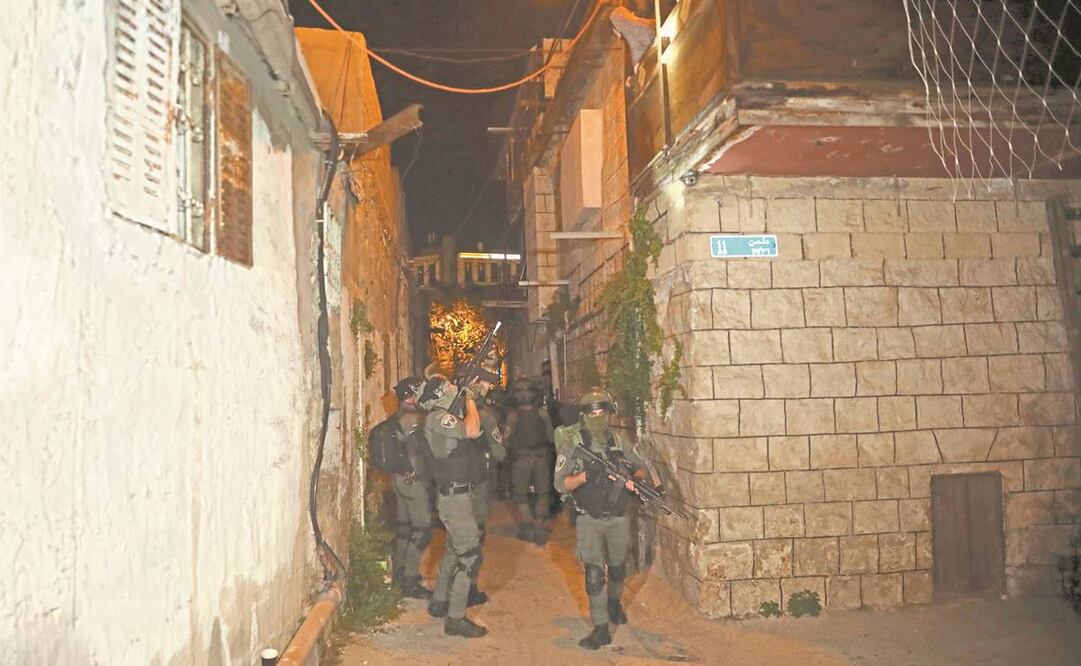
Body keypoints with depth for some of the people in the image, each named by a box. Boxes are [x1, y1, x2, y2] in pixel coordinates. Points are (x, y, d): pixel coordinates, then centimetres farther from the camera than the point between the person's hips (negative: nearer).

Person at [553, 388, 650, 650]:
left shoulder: (617, 440, 0)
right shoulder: (571, 443, -10)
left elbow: (642, 467, 8)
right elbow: (560, 484, -13)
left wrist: (633, 477, -15)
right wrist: (586, 475, -29)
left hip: (619, 518, 3)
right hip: (589, 520, -3)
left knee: (617, 568, 20)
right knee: (594, 574, -8)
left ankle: (614, 602, 48)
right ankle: (601, 629, 4)